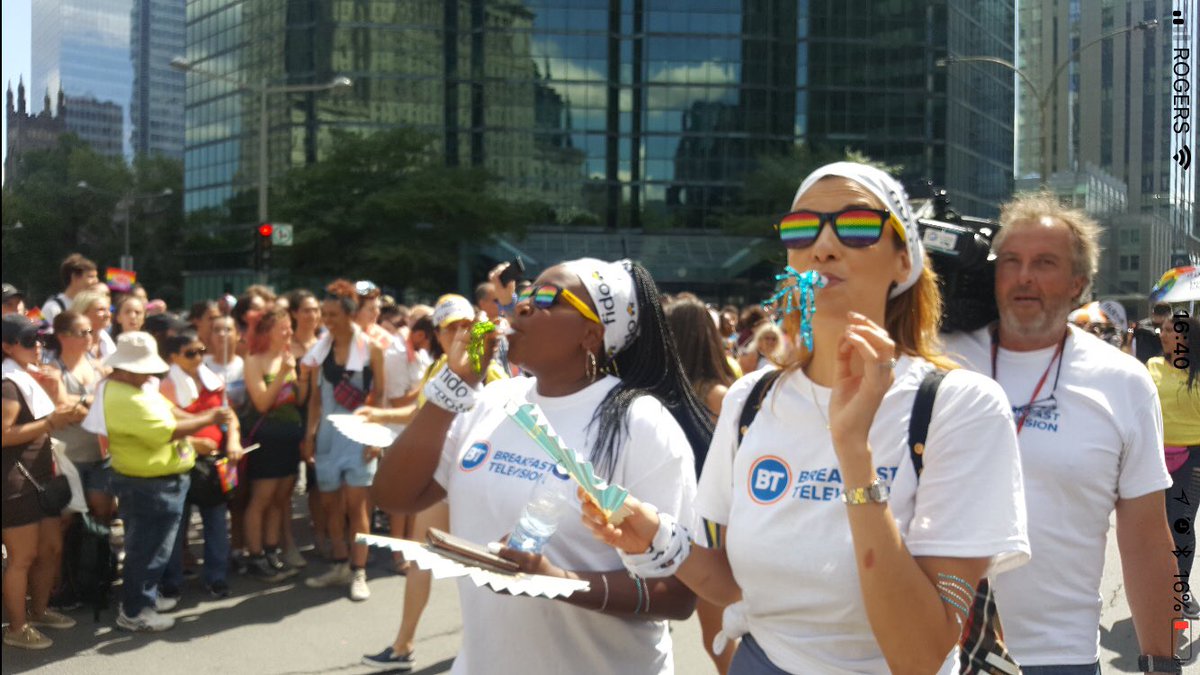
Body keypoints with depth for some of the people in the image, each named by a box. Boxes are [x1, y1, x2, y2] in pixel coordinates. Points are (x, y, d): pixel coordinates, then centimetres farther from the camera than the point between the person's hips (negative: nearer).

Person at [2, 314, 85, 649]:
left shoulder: (28, 377, 15)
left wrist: (64, 414, 7)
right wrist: (52, 422, -23)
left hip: (40, 476, 10)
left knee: (52, 548, 16)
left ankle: (38, 611, 31)